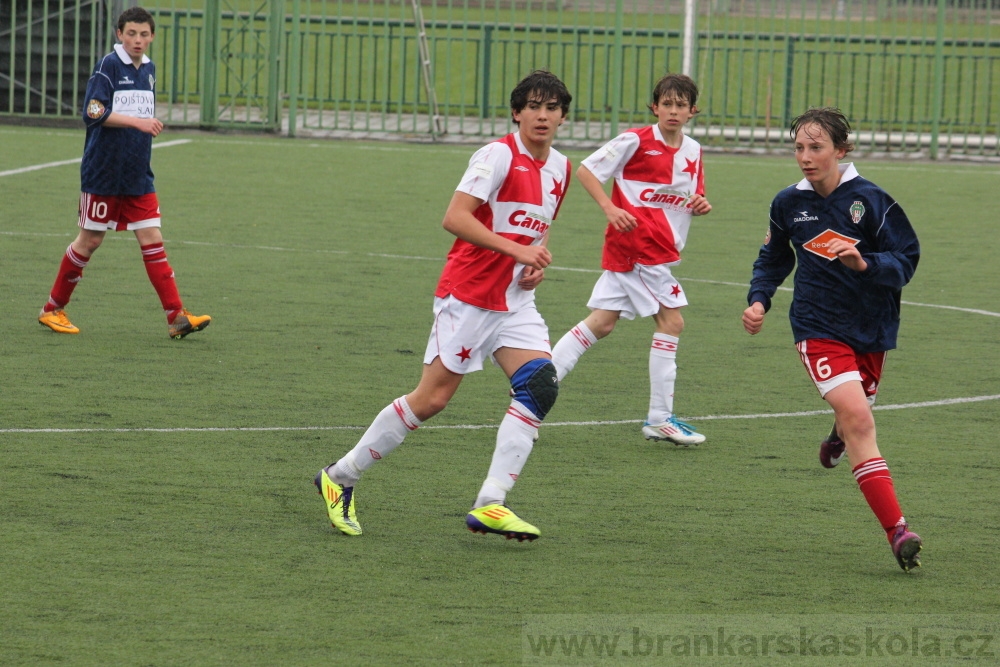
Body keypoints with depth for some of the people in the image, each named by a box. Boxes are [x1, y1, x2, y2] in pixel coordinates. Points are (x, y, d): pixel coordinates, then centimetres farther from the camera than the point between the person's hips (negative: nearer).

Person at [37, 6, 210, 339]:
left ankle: (176, 316, -6)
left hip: (138, 177, 6)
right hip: (103, 174, -6)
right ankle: (52, 309, 17)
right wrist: (137, 122, -26)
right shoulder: (109, 65, -11)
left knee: (152, 240, -1)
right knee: (89, 240, 2)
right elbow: (93, 112, -21)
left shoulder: (149, 69, 11)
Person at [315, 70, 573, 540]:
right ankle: (340, 478, 11)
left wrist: (539, 258, 6)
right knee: (431, 399, -5)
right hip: (468, 295, -7)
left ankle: (490, 505, -15)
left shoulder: (560, 168, 11)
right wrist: (516, 250, -27)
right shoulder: (498, 156, -13)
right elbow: (454, 218, -23)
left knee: (540, 385, -14)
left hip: (515, 303, 7)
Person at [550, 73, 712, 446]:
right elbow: (586, 170, -6)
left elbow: (692, 199, 22)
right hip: (637, 244, -7)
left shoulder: (692, 152, 11)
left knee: (601, 323, 7)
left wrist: (700, 204, -2)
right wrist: (610, 208, -19)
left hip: (659, 249, 7)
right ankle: (660, 418, -2)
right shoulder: (636, 142, -9)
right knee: (671, 320, -7)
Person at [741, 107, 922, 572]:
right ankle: (897, 530, -25)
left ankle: (838, 438, 60)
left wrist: (864, 263, -28)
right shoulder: (788, 204, -1)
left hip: (871, 328, 1)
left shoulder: (871, 200, -10)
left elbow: (906, 262, -10)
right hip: (818, 327, -1)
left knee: (854, 418, 18)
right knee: (858, 419, -20)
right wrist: (759, 300, 2)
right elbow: (774, 259, 17)